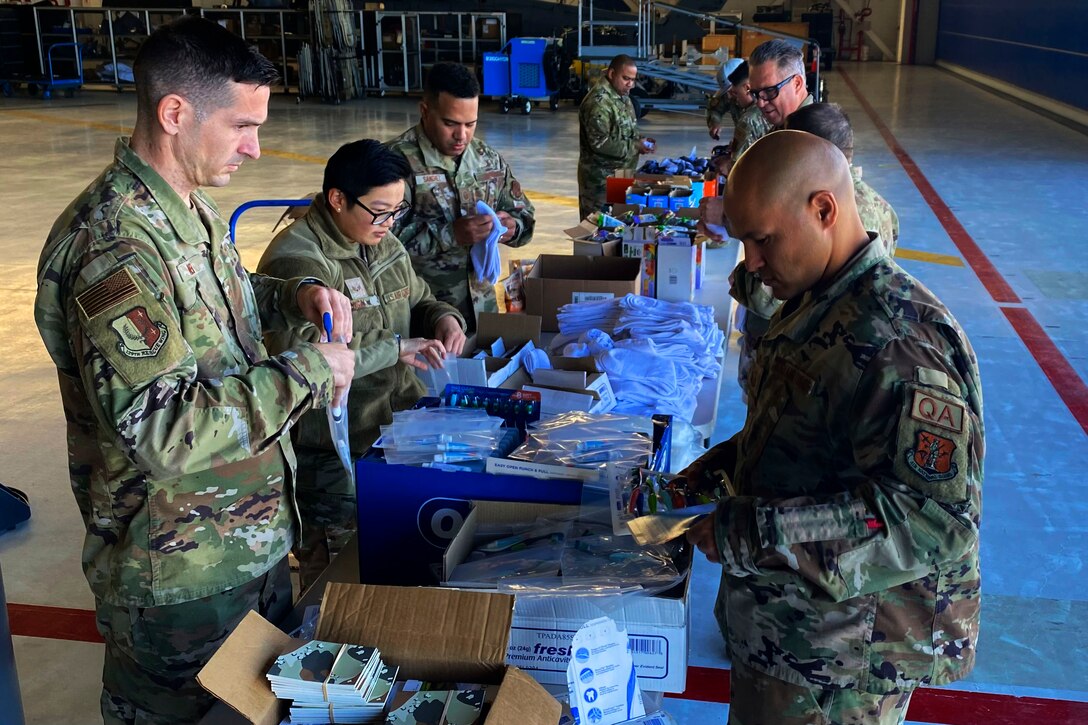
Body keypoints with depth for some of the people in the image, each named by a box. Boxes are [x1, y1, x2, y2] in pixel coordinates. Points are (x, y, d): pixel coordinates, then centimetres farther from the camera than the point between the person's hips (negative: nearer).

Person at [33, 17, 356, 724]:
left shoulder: (190, 208, 4)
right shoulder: (114, 243, -27)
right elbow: (161, 430, -33)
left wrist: (295, 294, 3)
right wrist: (308, 372, -25)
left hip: (252, 532, 9)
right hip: (179, 576, -9)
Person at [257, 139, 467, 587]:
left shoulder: (384, 245, 11)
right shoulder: (297, 260, -18)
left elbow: (416, 301, 27)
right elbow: (298, 354, -31)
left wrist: (444, 318, 3)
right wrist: (394, 349, -26)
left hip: (399, 430, 8)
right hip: (334, 460, -8)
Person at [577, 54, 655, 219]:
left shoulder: (622, 96, 12)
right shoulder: (599, 101, -20)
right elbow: (600, 143, -25)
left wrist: (640, 142, 1)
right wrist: (635, 147, -21)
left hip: (620, 174, 10)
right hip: (600, 179, -10)